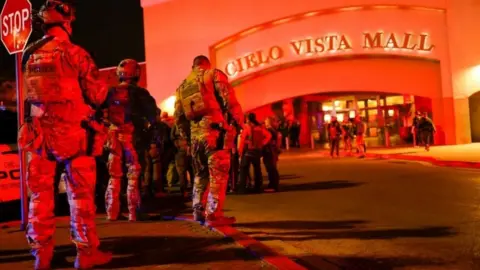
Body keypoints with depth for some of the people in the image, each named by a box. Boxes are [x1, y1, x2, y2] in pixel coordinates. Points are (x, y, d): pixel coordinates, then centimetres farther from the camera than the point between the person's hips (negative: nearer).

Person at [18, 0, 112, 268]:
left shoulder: (30, 56, 7)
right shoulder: (76, 53, -8)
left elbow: (28, 94, 14)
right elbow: (97, 95, -7)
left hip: (38, 131, 5)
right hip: (72, 131, -4)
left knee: (40, 194, 10)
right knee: (81, 193, 3)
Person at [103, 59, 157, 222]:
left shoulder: (111, 92, 10)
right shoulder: (139, 93, -2)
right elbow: (152, 115, -6)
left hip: (114, 135, 4)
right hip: (132, 135, -4)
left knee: (114, 175, 10)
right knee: (133, 175, 0)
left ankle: (112, 213, 10)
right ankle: (133, 213, -2)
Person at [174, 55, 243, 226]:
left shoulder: (182, 86, 22)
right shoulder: (213, 74, 5)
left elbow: (179, 116, 20)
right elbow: (229, 100, -8)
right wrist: (239, 121, -2)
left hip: (195, 135, 6)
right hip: (214, 131, -6)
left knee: (201, 174, 19)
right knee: (218, 174, -3)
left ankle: (198, 211, 22)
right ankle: (213, 215, -5)